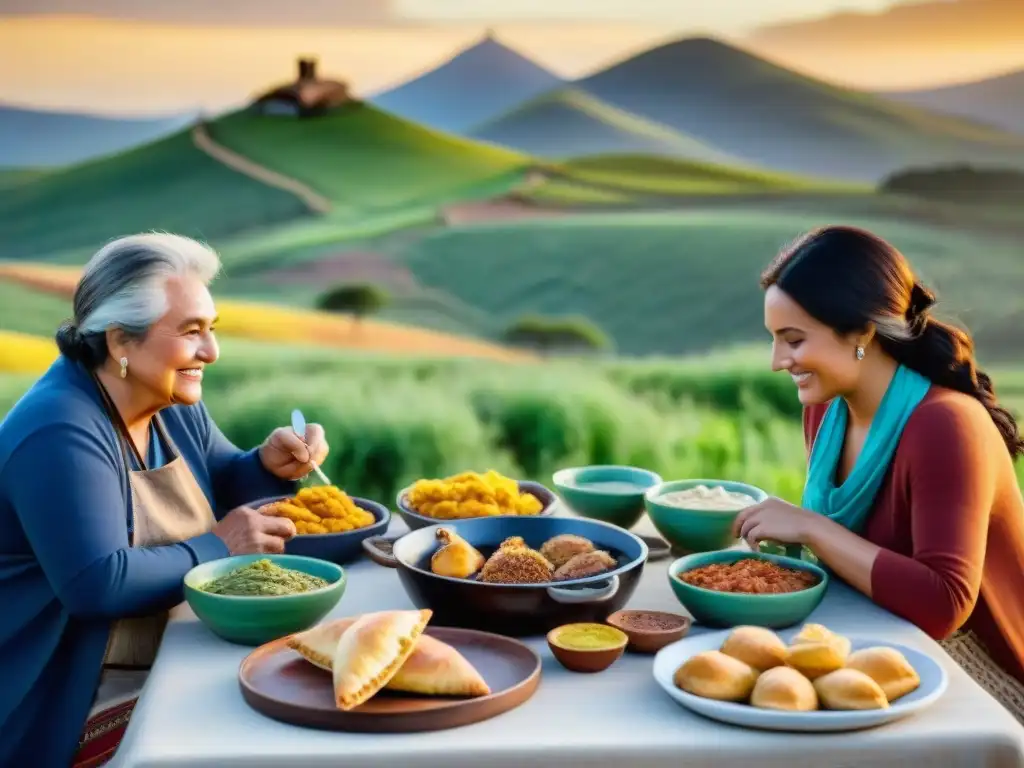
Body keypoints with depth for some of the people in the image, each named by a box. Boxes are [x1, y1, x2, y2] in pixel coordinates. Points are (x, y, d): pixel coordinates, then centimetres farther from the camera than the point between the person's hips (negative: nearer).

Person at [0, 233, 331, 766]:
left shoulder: (173, 403, 5)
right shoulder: (61, 432, -24)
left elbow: (216, 490, 18)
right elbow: (97, 584, -31)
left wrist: (269, 465, -4)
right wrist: (218, 548, -20)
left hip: (179, 662, 9)